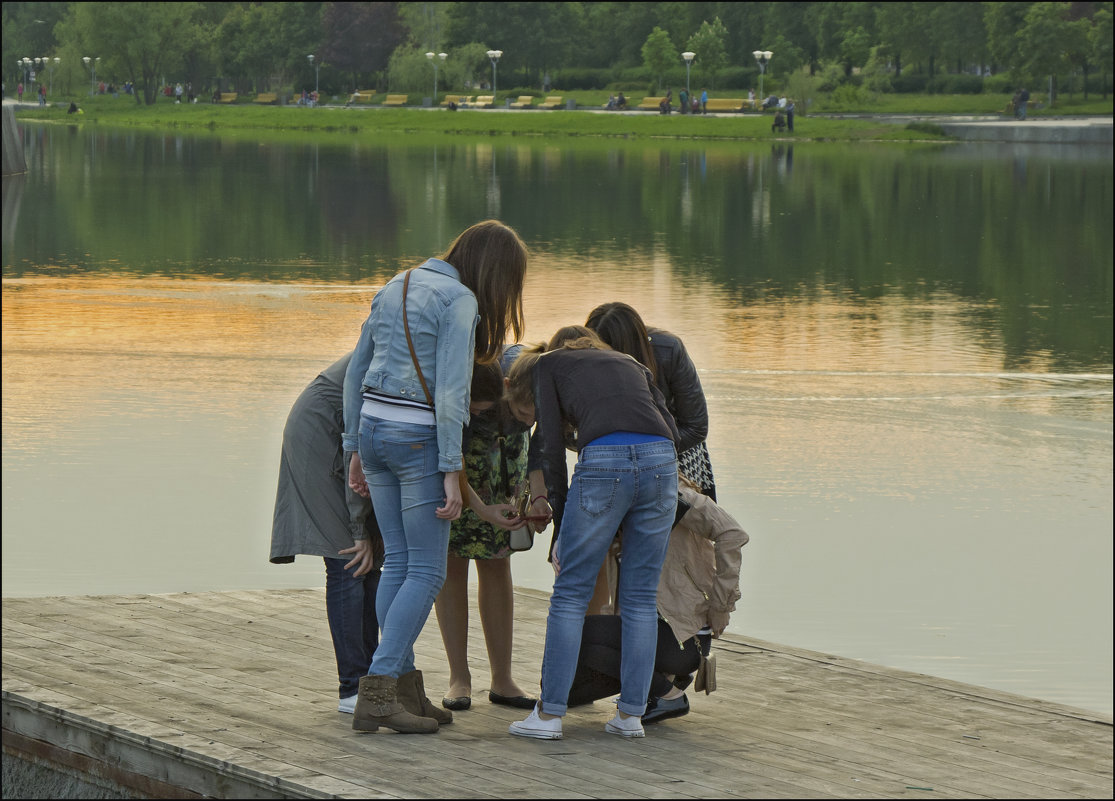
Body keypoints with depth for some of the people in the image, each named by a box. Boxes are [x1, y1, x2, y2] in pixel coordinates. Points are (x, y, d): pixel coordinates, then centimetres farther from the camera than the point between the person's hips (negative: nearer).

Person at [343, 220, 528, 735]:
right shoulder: (460, 300, -11)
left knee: (399, 562, 12)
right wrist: (451, 472, -16)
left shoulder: (396, 287, 13)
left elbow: (356, 373, 15)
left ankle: (404, 690, 12)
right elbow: (449, 392, -18)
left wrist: (356, 450, 19)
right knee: (427, 571, -2)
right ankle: (376, 693, -9)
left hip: (372, 426, 8)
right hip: (419, 439, -8)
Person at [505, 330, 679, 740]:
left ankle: (549, 714, 9)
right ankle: (630, 714, 15)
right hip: (662, 460, 4)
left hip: (605, 460, -4)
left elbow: (553, 450, 11)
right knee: (640, 598, 14)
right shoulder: (628, 362, 34)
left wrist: (560, 532, 15)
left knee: (570, 594, 7)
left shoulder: (545, 366, 21)